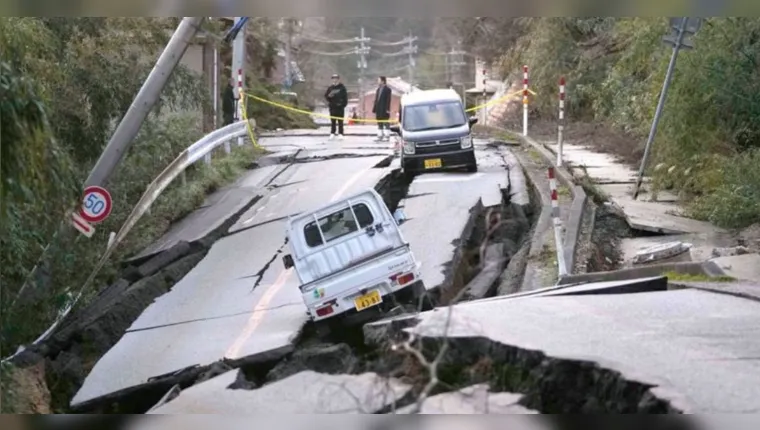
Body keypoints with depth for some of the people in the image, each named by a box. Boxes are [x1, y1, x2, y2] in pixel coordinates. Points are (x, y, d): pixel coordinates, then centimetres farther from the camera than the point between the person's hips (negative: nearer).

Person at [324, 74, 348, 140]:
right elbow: (326, 95, 9)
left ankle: (340, 134, 2)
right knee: (333, 121, 5)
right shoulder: (330, 88, 8)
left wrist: (344, 104, -10)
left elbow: (345, 96, -1)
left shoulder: (342, 87, 0)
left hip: (340, 107, -3)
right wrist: (329, 96, -13)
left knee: (340, 121, 0)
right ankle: (332, 133, 9)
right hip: (332, 106, 3)